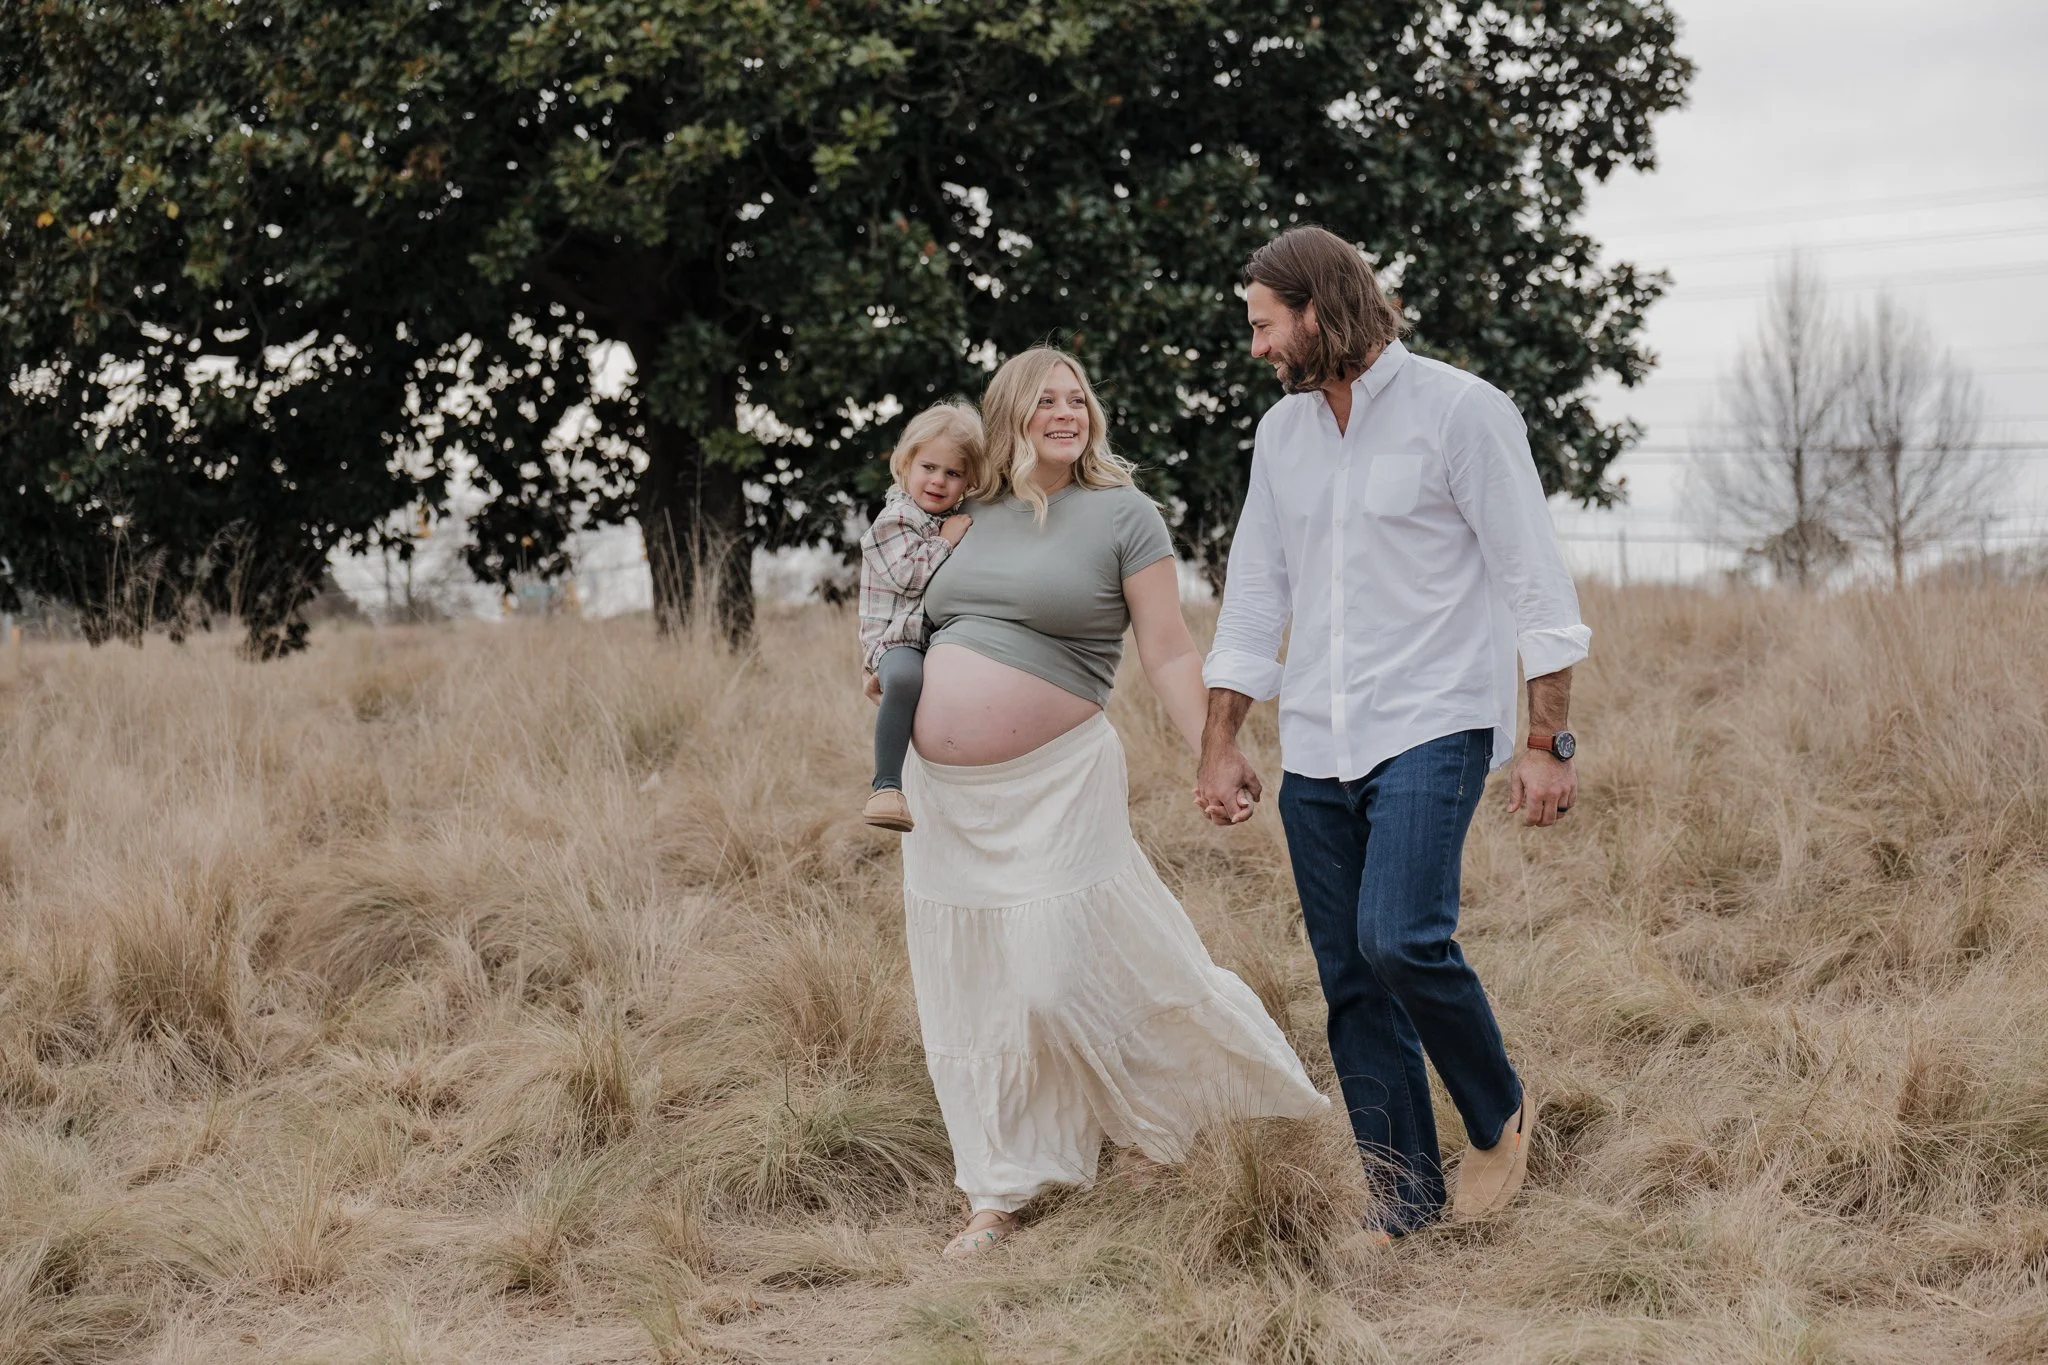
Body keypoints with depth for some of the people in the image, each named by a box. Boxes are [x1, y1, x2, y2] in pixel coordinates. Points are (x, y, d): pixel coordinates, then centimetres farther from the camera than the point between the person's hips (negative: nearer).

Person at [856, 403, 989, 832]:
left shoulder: (962, 521, 19)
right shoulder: (894, 520, -3)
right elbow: (907, 575, -16)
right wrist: (946, 543, -11)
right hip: (900, 640, -8)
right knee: (905, 678, -39)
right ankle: (886, 786, -39)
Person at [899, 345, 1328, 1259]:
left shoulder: (1121, 515, -2)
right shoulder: (975, 520, 13)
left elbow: (1169, 653, -5)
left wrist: (1210, 758, -11)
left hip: (1051, 790, -6)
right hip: (945, 798, 6)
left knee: (1064, 978, -10)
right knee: (971, 995, 7)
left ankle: (1156, 1121, 17)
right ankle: (999, 1193, 15)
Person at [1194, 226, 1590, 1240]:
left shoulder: (1460, 412, -6)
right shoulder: (1282, 432, 12)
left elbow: (1537, 586, -8)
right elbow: (1253, 598, 17)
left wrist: (1547, 744, -13)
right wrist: (1219, 747, 12)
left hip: (1431, 731, -6)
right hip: (1315, 749, 6)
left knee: (1400, 940, -22)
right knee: (1350, 983, 4)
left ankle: (1500, 1115, 3)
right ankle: (1406, 1205, 12)